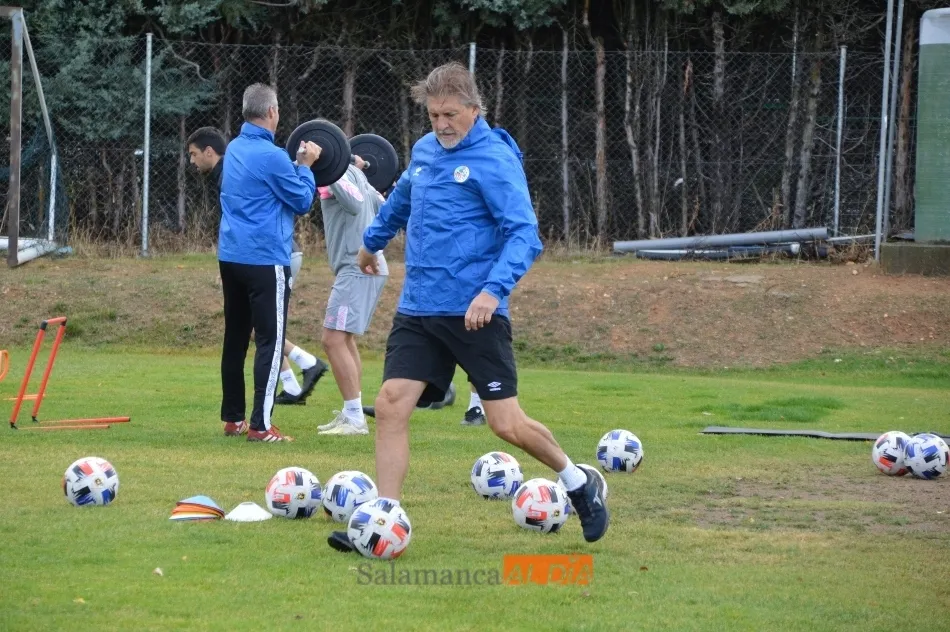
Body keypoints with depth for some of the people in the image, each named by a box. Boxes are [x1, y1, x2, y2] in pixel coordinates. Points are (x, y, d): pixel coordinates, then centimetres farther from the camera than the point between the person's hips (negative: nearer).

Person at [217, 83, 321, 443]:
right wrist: (306, 166, 4)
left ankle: (232, 418, 19)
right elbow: (303, 202, -8)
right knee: (270, 340, -6)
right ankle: (260, 426, -11)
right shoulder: (271, 156, -15)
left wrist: (297, 164, 14)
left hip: (231, 256, 8)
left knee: (235, 338, 14)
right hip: (266, 260, -8)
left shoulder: (234, 150, 10)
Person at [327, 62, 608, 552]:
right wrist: (373, 241, 48)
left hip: (474, 313, -6)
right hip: (418, 311, 6)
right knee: (391, 405, -8)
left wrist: (494, 289, -32)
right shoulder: (424, 150, 11)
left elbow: (524, 235, -18)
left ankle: (579, 484, 20)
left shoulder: (495, 159, -11)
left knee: (507, 424, -5)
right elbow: (401, 200, 33)